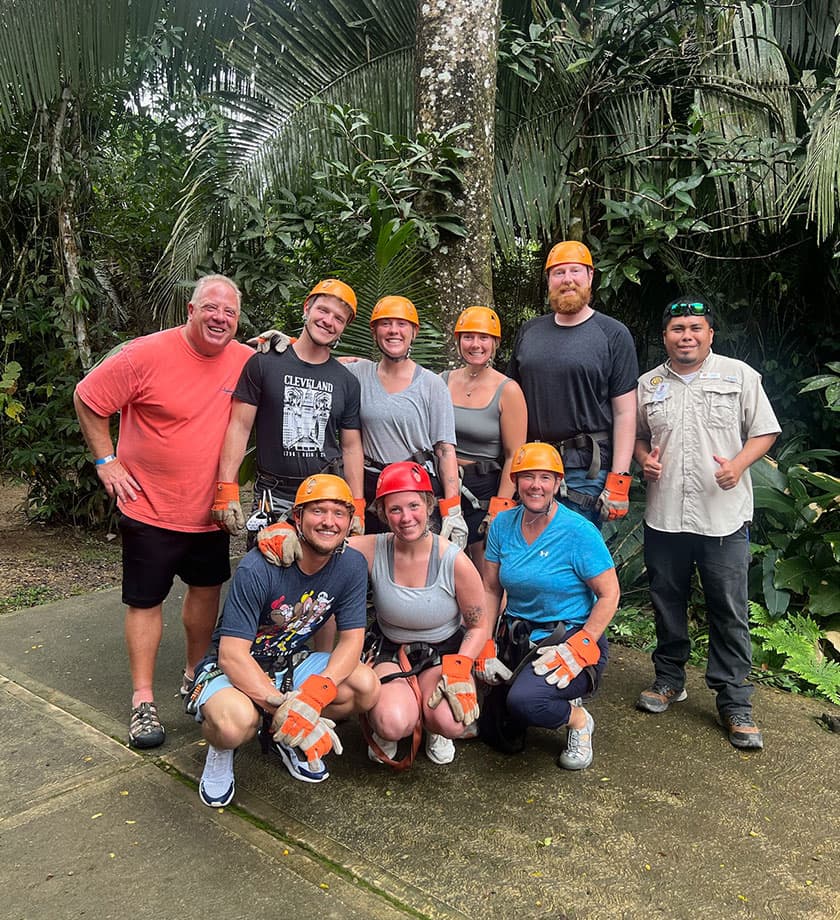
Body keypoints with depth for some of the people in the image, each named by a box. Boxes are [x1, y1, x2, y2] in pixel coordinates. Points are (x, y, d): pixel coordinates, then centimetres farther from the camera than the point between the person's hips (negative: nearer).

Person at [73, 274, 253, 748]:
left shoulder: (245, 360, -4)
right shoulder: (148, 354, -16)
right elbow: (88, 398, -6)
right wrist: (106, 461, -7)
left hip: (211, 509, 5)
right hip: (151, 508, -4)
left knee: (207, 589, 17)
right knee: (146, 601, 6)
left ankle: (196, 674, 37)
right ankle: (143, 700, 19)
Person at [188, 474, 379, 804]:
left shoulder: (351, 566, -11)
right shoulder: (258, 568, -26)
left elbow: (352, 639, -11)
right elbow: (232, 654, -27)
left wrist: (316, 692, -30)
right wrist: (283, 706, -38)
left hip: (291, 664, 5)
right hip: (234, 669, -5)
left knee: (367, 687, -19)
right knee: (238, 720, -38)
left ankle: (285, 737, 7)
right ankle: (220, 751, 2)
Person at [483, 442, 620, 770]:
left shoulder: (579, 532, -15)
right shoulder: (503, 525, 1)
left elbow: (609, 595, -12)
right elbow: (491, 589, 5)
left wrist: (579, 649, -19)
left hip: (571, 638, -5)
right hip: (519, 638, 6)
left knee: (523, 701, -31)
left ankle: (579, 720, 3)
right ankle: (561, 701, 25)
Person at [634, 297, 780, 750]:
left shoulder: (740, 375, 2)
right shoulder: (648, 384, 10)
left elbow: (764, 431, 3)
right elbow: (637, 435, 19)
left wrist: (738, 464, -15)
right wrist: (645, 459, -2)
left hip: (724, 517, -3)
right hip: (664, 516, 3)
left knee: (729, 611, 1)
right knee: (667, 602, 14)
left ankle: (734, 702, 14)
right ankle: (669, 678, 32)